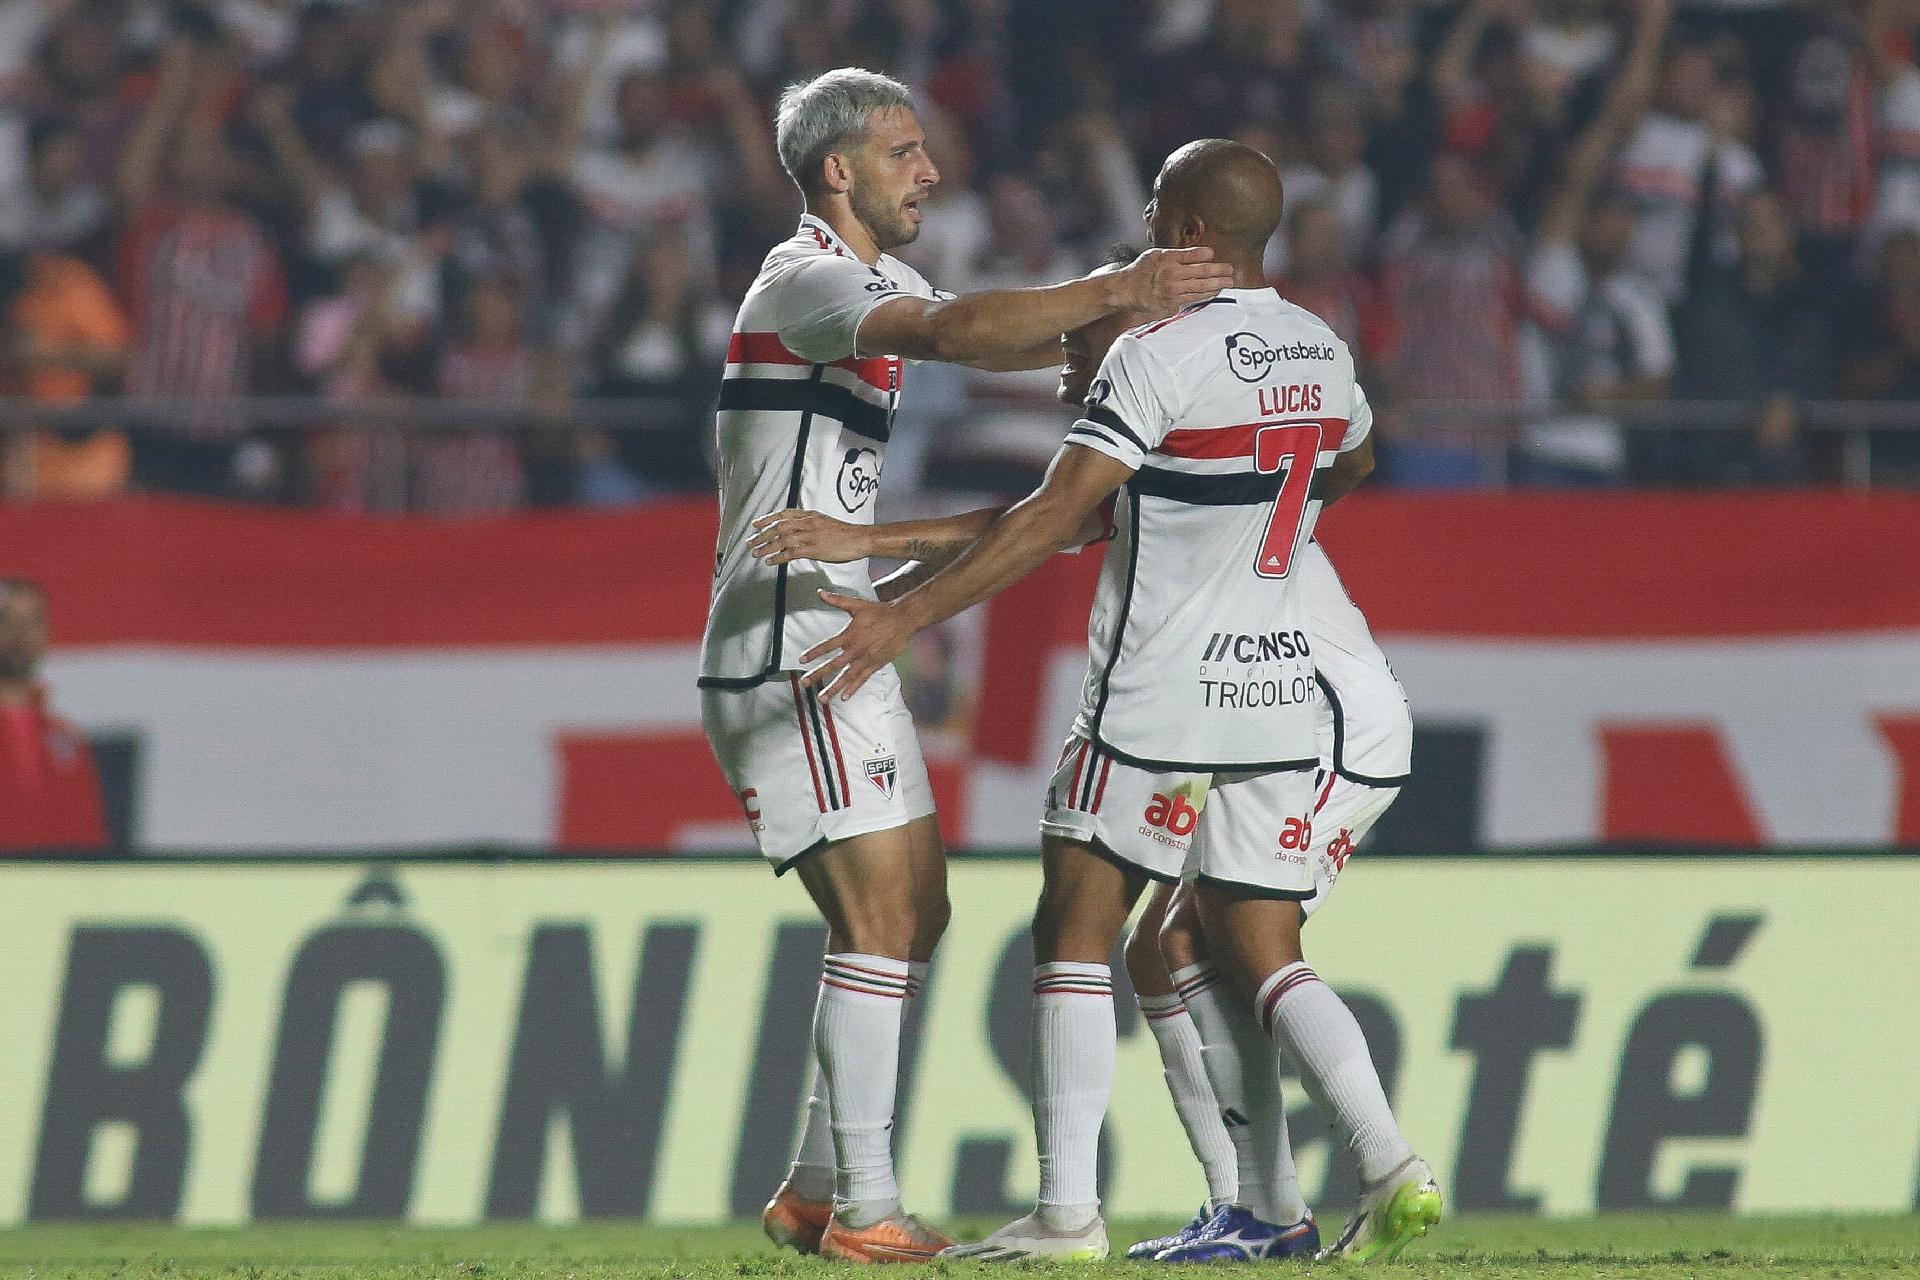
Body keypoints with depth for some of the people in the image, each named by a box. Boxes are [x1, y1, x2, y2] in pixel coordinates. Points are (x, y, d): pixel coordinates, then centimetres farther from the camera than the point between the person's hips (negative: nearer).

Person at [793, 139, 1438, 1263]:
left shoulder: (1162, 354, -14)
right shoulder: (1323, 351, 8)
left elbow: (1053, 517, -20)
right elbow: (1353, 464, 30)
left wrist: (907, 616, -21)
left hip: (1158, 697, -7)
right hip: (1277, 693, 7)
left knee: (1075, 937, 3)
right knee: (1261, 958, 9)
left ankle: (1067, 1211, -2)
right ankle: (1392, 1168, -8)